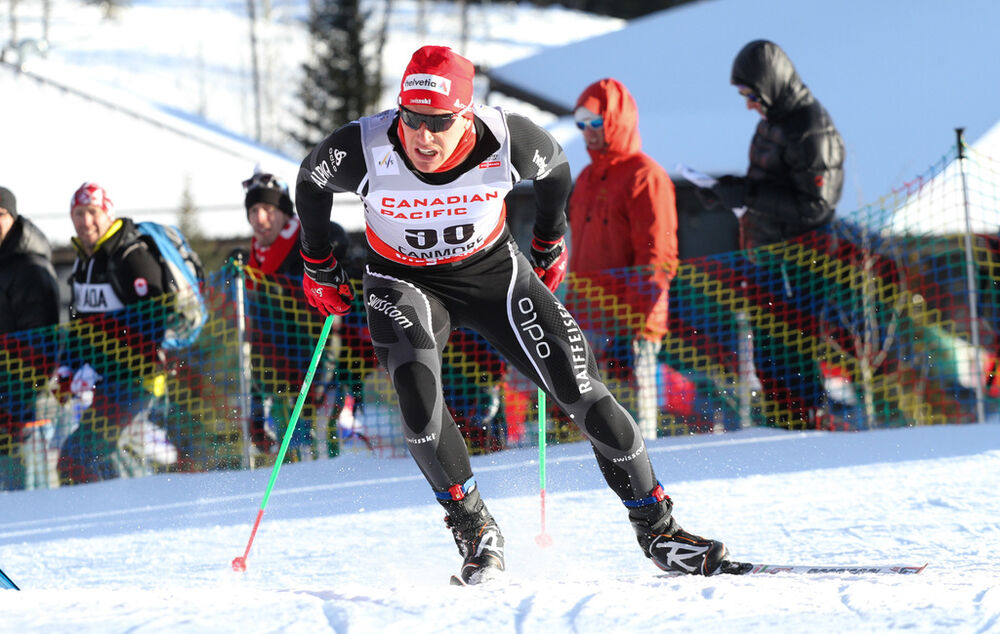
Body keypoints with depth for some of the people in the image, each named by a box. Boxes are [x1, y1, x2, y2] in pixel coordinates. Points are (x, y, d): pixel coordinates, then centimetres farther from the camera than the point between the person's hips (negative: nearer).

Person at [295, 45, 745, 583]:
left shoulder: (505, 140, -27)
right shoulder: (362, 150, -28)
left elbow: (555, 168, -1)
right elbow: (311, 181, -4)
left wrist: (549, 246, 12)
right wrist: (318, 266, 7)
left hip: (492, 271, 1)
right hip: (403, 282, -1)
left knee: (579, 387, -8)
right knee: (417, 388, -30)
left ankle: (656, 528, 6)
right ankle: (473, 529, -10)